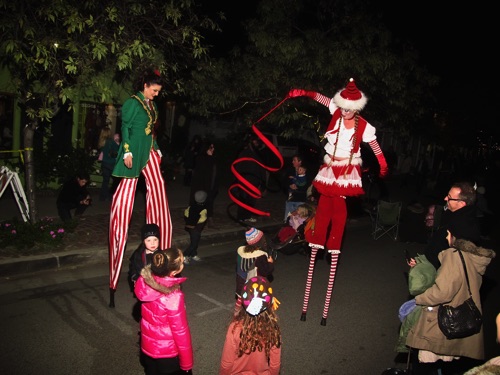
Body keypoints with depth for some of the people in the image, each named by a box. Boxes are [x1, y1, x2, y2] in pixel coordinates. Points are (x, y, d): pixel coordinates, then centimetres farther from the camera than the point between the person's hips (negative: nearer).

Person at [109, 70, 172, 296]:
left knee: (157, 187, 9)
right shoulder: (132, 102, -8)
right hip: (135, 150, -8)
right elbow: (125, 127, -11)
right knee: (128, 189, -3)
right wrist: (127, 151, -18)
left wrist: (157, 149, 17)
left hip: (149, 151, 8)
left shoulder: (151, 105, 15)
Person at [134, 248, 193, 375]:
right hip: (167, 353, -6)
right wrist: (187, 363, -10)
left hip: (147, 347, 6)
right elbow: (181, 332, -23)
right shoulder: (173, 297, -34)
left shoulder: (145, 282, -17)